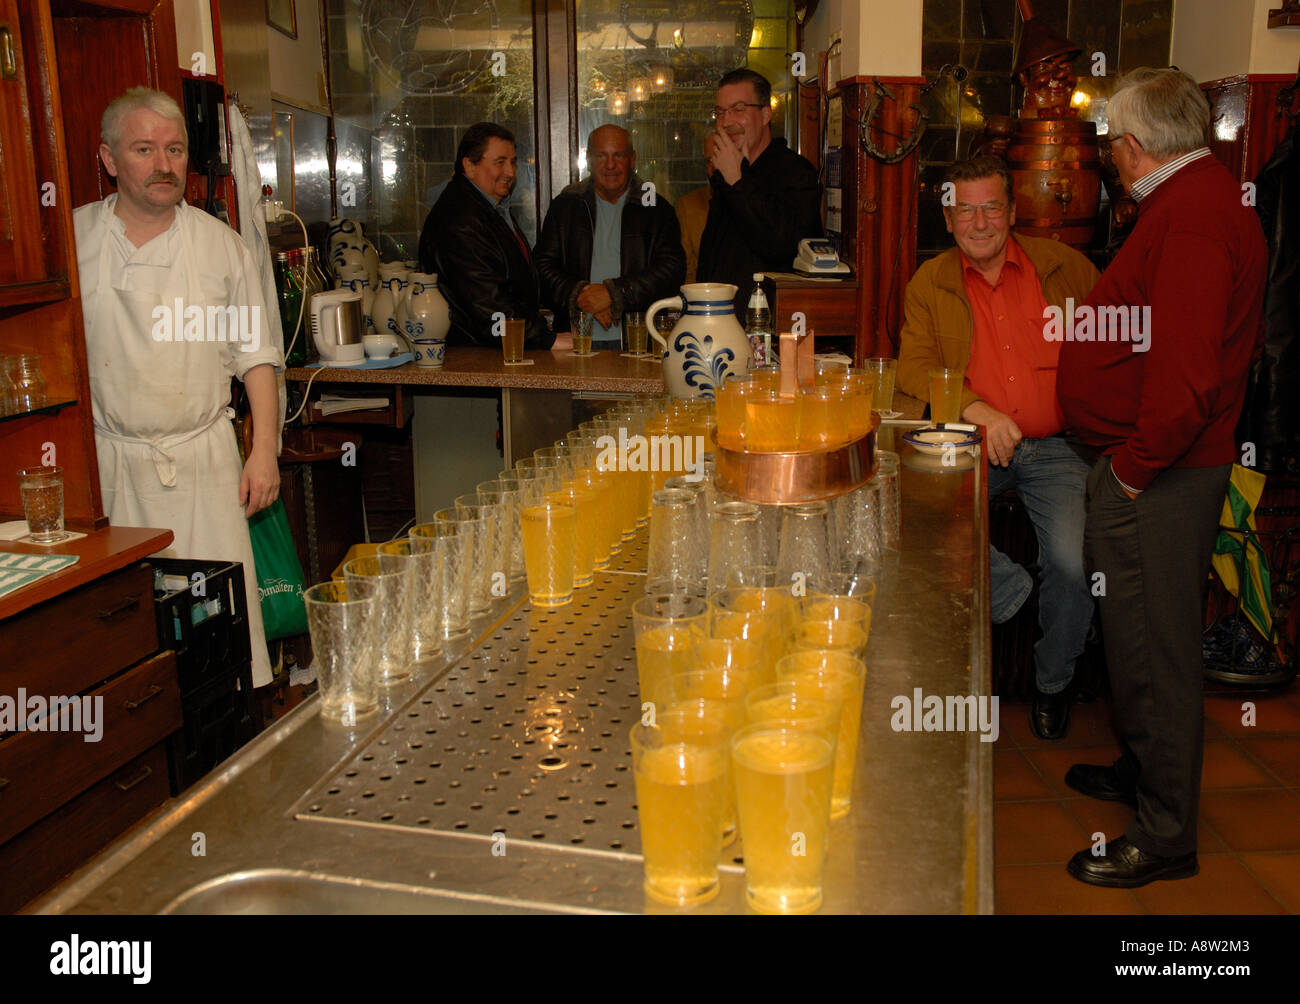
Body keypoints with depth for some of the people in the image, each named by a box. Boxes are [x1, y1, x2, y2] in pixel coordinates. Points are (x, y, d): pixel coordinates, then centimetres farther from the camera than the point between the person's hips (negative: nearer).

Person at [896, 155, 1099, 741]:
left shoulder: (1062, 265, 7)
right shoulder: (930, 284, 7)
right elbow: (915, 367, -2)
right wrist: (979, 411, -19)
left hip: (1056, 448, -1)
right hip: (973, 448, 1)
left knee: (1074, 564, -21)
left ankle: (1052, 680, 10)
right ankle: (1013, 594, 1)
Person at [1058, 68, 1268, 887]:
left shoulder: (1191, 220, -20)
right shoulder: (1199, 198, 15)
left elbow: (1188, 373, -30)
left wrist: (1135, 465, -19)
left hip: (1158, 477, -10)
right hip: (1148, 467, 10)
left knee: (1157, 649, 0)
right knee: (1139, 633, 22)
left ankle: (1166, 835, 14)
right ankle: (1144, 768, 41)